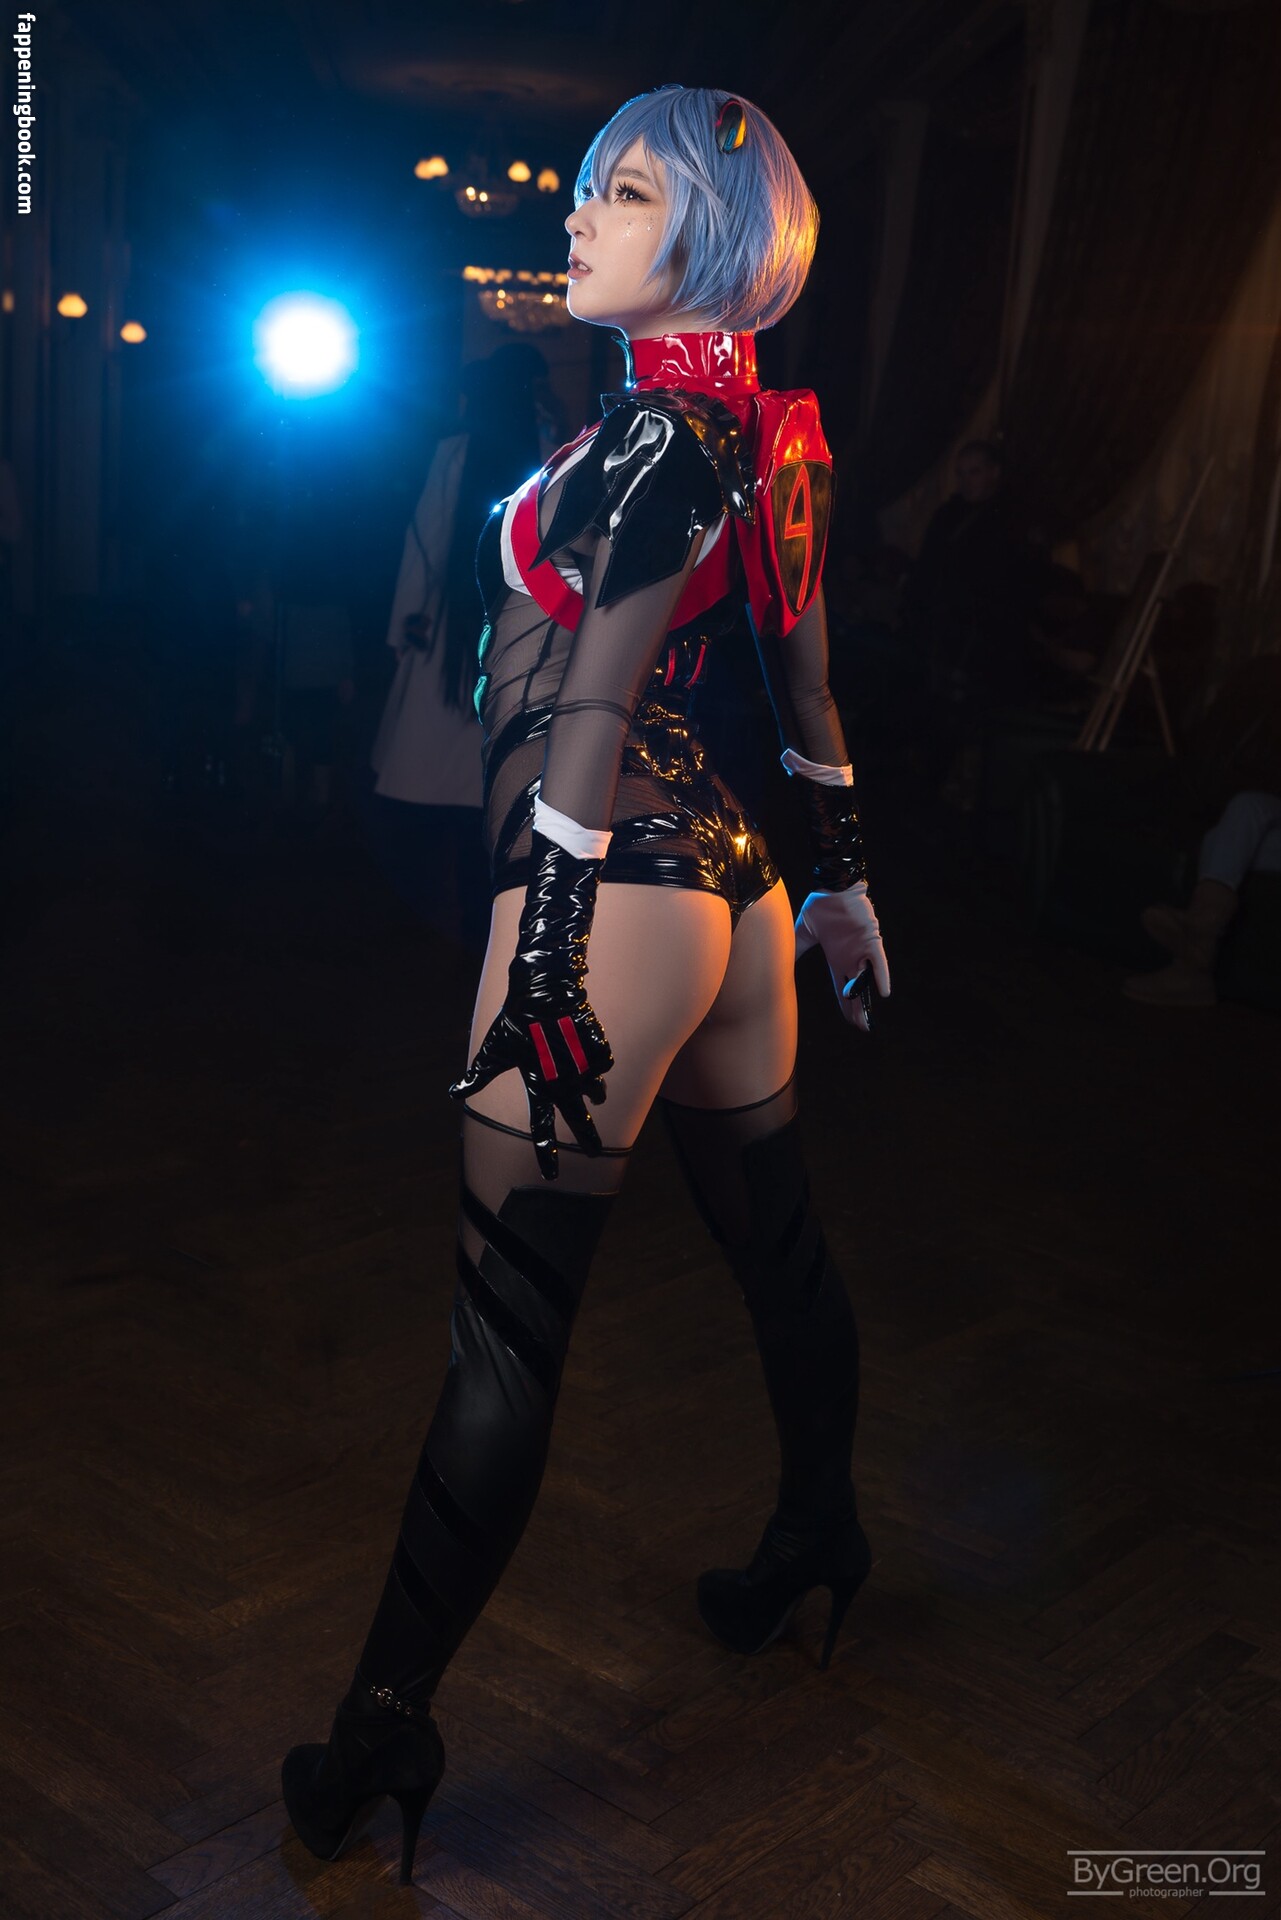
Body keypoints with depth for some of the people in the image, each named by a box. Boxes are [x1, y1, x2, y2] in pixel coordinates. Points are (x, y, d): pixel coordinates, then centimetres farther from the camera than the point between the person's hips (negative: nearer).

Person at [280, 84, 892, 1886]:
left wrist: (544, 967, -20)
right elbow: (809, 680, 17)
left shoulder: (657, 427, -14)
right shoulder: (768, 428, 12)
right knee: (776, 1233, 22)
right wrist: (842, 873, 25)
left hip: (613, 899, -9)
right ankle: (819, 1531, 42)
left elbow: (589, 722, -19)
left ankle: (387, 1722, 6)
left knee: (510, 1324, -4)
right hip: (724, 878, 10)